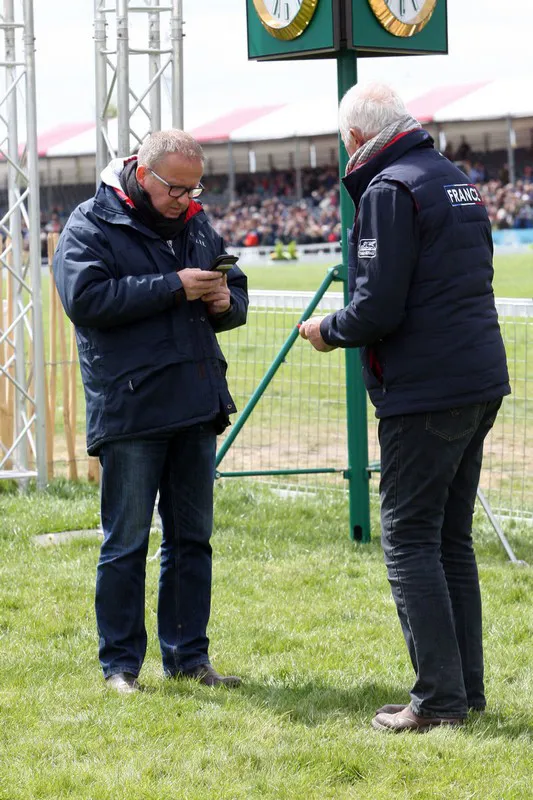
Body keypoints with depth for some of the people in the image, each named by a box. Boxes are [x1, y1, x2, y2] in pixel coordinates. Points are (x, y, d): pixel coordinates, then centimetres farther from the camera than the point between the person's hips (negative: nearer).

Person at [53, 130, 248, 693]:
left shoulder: (196, 225, 14)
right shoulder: (91, 226, -5)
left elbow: (236, 294, 24)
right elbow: (86, 298, -20)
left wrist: (226, 302, -1)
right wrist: (174, 287, -20)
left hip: (196, 411, 6)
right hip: (128, 410, -6)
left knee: (192, 538, 11)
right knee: (126, 543, -1)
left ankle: (187, 656, 19)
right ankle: (121, 663, 8)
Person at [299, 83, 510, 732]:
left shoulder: (389, 190, -12)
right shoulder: (457, 180, 16)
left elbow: (378, 309, -18)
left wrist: (328, 330, 1)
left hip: (425, 394, -9)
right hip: (480, 383, 9)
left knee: (409, 539, -4)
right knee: (451, 539, 14)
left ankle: (439, 698, -6)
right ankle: (466, 689, 16)